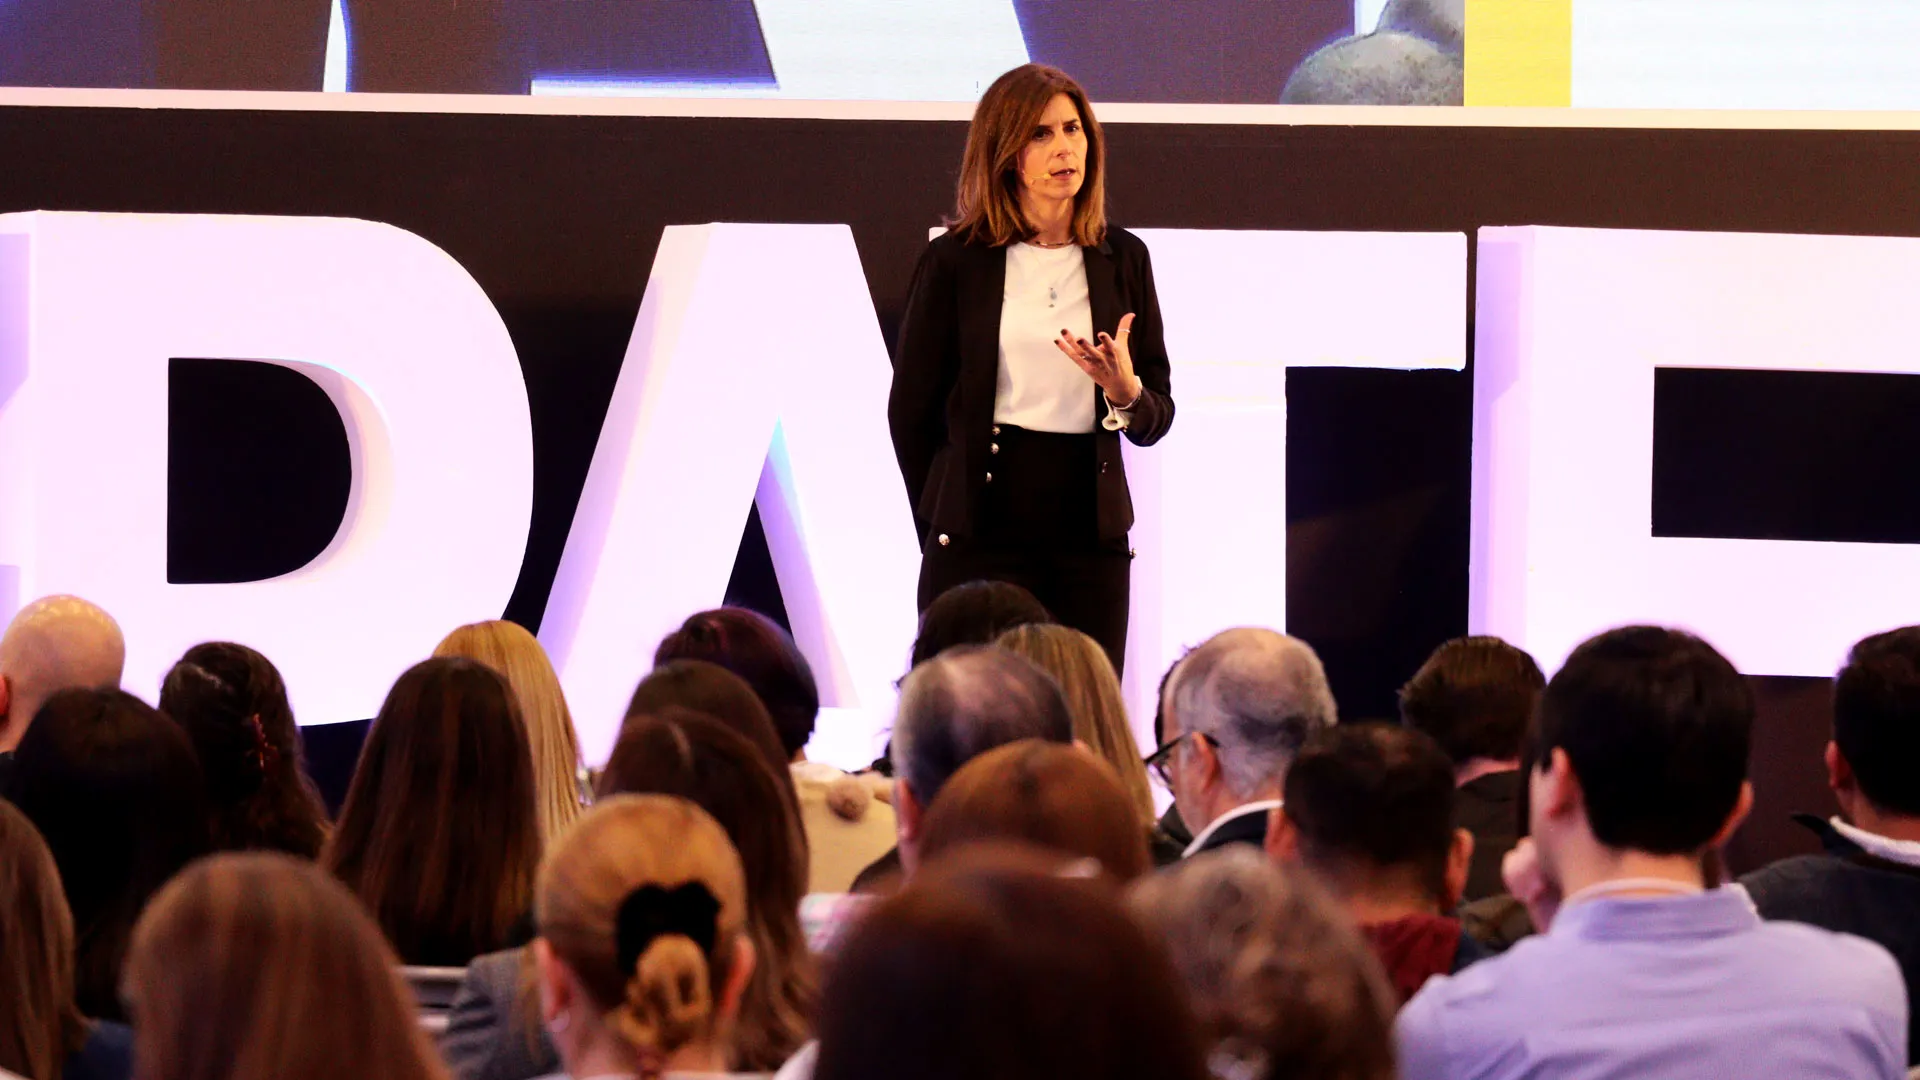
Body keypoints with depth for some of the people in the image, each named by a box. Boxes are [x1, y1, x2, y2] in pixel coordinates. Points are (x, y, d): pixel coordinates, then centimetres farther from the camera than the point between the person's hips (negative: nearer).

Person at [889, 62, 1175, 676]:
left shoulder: (1122, 259, 10)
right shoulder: (956, 261, 2)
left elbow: (1157, 419, 12)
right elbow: (910, 410, 7)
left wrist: (1125, 391, -10)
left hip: (1091, 535, 3)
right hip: (983, 530, -3)